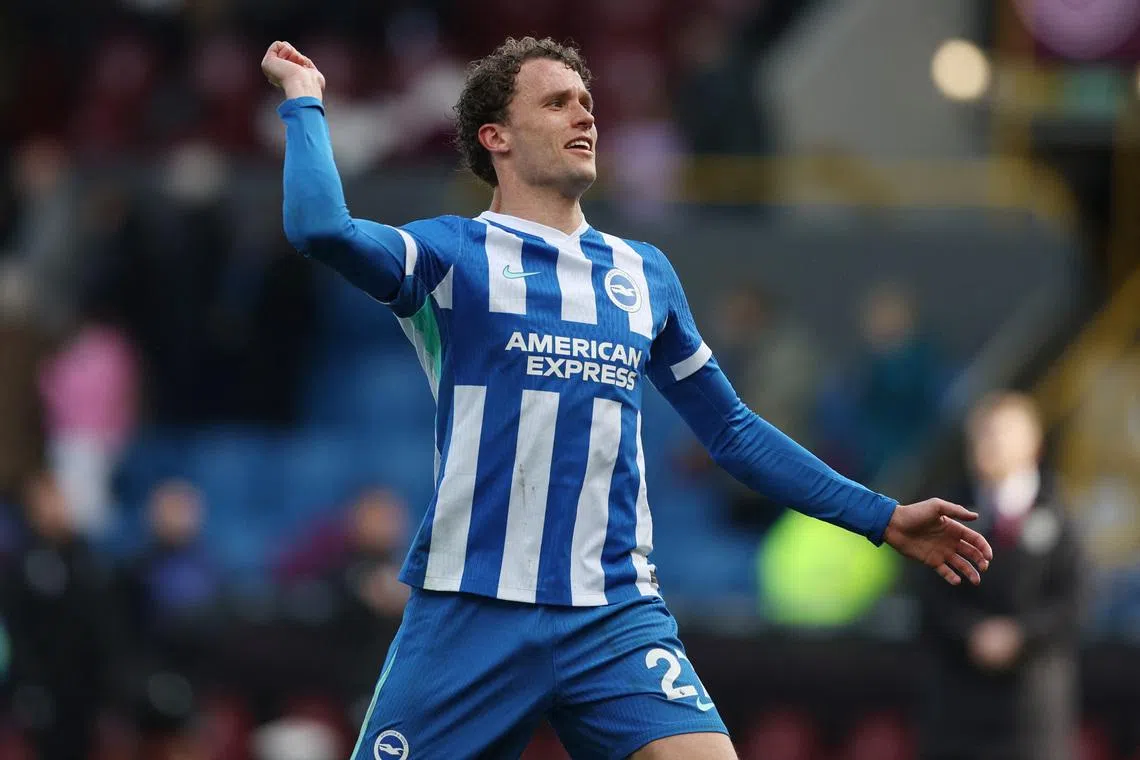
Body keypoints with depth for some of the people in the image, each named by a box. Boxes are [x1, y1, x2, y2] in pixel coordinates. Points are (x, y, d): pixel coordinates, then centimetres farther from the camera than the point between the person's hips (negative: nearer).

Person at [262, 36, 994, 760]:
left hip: (617, 621, 3)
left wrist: (882, 517, 22)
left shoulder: (644, 273, 17)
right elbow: (323, 228, -17)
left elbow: (732, 430, 24)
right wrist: (304, 101, -3)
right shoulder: (453, 253, 3)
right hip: (472, 616, -3)